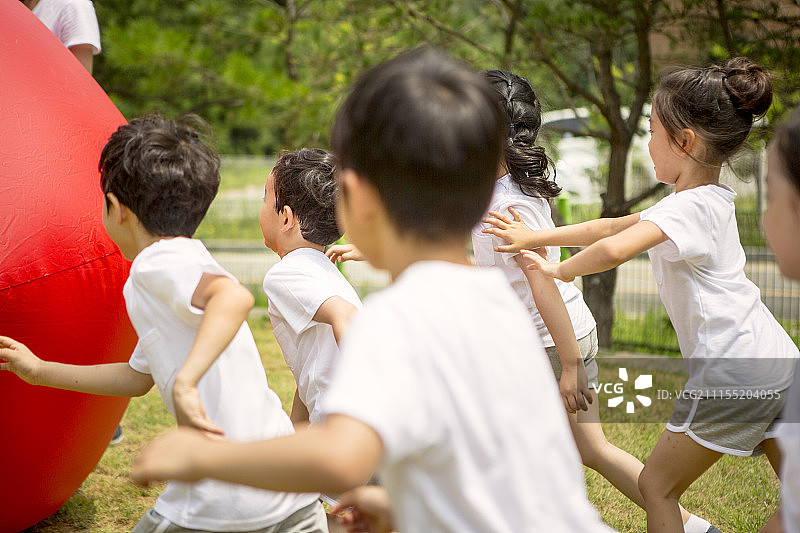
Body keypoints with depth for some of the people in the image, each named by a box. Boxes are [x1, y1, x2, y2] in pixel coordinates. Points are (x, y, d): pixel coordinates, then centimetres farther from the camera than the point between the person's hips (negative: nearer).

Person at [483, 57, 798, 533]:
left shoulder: (691, 207, -17)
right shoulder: (712, 200, 12)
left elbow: (614, 249, -35)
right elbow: (613, 226, 16)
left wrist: (560, 270, -15)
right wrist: (534, 239, 15)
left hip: (734, 375, -9)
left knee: (656, 485, 6)